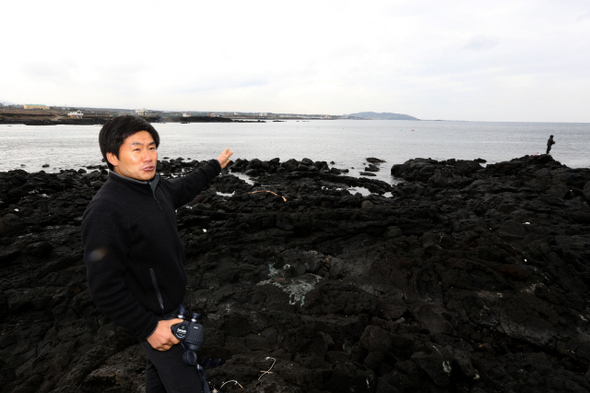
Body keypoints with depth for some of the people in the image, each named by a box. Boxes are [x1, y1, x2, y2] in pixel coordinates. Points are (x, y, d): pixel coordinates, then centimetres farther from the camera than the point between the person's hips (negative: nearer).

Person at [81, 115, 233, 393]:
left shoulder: (154, 186, -2)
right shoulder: (105, 211, -28)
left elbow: (183, 188, 21)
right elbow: (104, 287, -26)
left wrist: (215, 166, 32)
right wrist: (148, 328, -22)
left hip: (171, 300, 8)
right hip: (153, 316, -8)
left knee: (159, 364, 29)